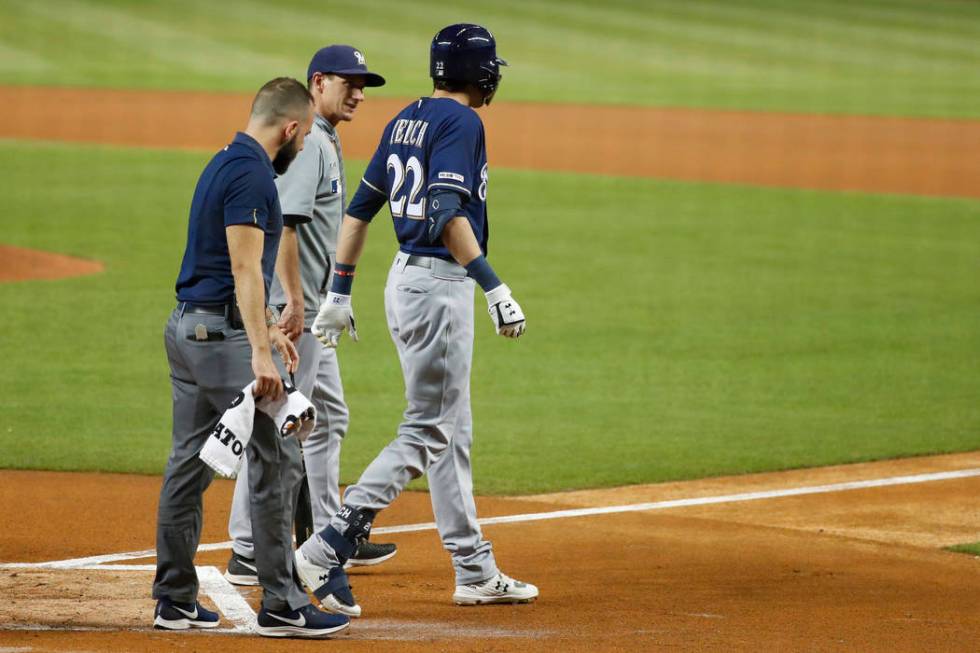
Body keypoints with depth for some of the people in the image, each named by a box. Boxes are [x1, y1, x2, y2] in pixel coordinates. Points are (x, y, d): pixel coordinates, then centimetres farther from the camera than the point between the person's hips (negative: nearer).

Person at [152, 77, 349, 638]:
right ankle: (282, 605, -7)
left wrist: (268, 329, 29)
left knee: (190, 462, 12)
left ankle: (175, 601, 16)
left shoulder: (224, 164, 16)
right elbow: (245, 269, -22)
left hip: (187, 328, 10)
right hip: (223, 333, -10)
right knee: (276, 459, -7)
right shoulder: (252, 173, -15)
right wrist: (260, 352, -27)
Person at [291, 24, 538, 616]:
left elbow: (360, 207, 15)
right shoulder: (461, 123, -13)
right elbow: (448, 213, -25)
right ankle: (327, 550, -17)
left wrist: (340, 292, 19)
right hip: (439, 284, -10)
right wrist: (494, 287, -29)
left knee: (453, 433, 14)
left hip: (404, 279, 10)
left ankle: (476, 572, 19)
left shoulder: (407, 120, 13)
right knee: (427, 433, -9)